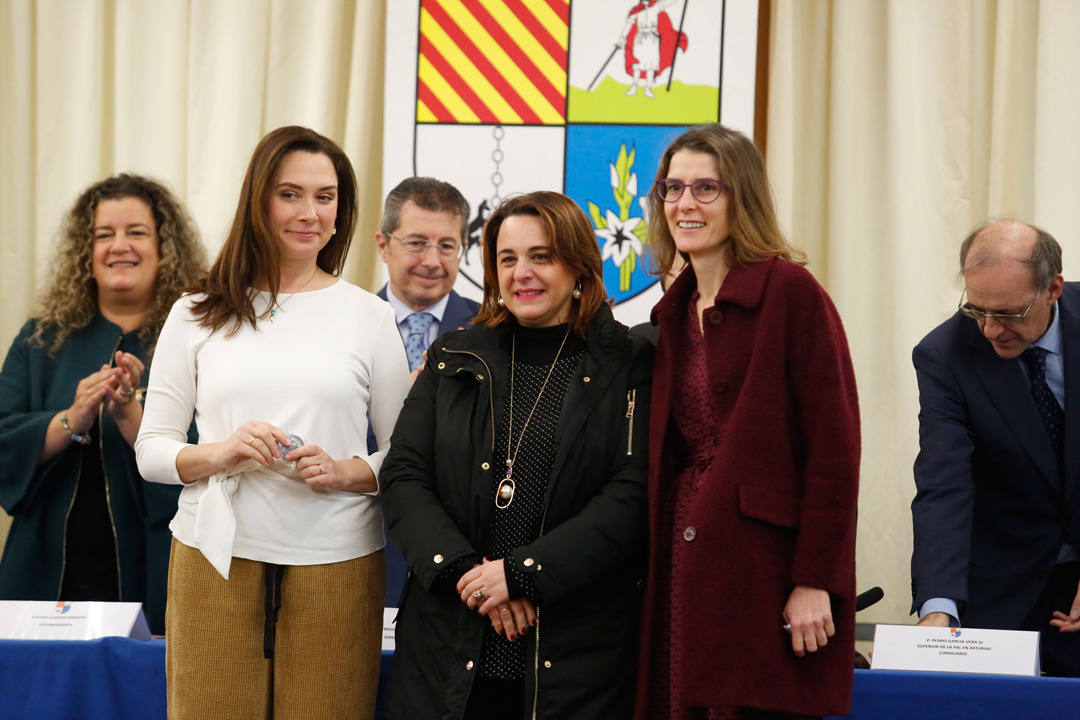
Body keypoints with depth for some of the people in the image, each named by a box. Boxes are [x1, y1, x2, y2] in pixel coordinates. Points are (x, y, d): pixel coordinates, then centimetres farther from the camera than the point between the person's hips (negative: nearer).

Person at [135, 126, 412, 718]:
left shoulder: (368, 315, 8)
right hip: (215, 558, 0)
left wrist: (348, 472, -11)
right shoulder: (198, 314, 8)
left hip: (335, 563, 0)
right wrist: (217, 453, -12)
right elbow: (150, 450, 7)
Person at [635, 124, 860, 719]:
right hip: (684, 568, 7)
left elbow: (833, 446, -11)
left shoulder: (789, 291, -6)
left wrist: (815, 581, -16)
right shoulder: (676, 311, 16)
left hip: (764, 567, -6)